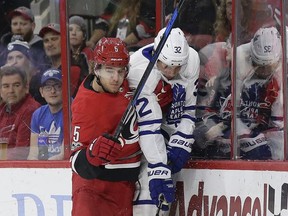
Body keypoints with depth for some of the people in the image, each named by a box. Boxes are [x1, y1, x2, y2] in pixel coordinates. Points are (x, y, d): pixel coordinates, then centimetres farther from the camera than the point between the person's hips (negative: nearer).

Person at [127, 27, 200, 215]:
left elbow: (188, 108, -5)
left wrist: (180, 145, -13)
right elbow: (148, 126, -35)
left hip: (169, 120, 4)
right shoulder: (139, 70, -33)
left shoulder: (192, 60, -18)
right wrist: (160, 172, -38)